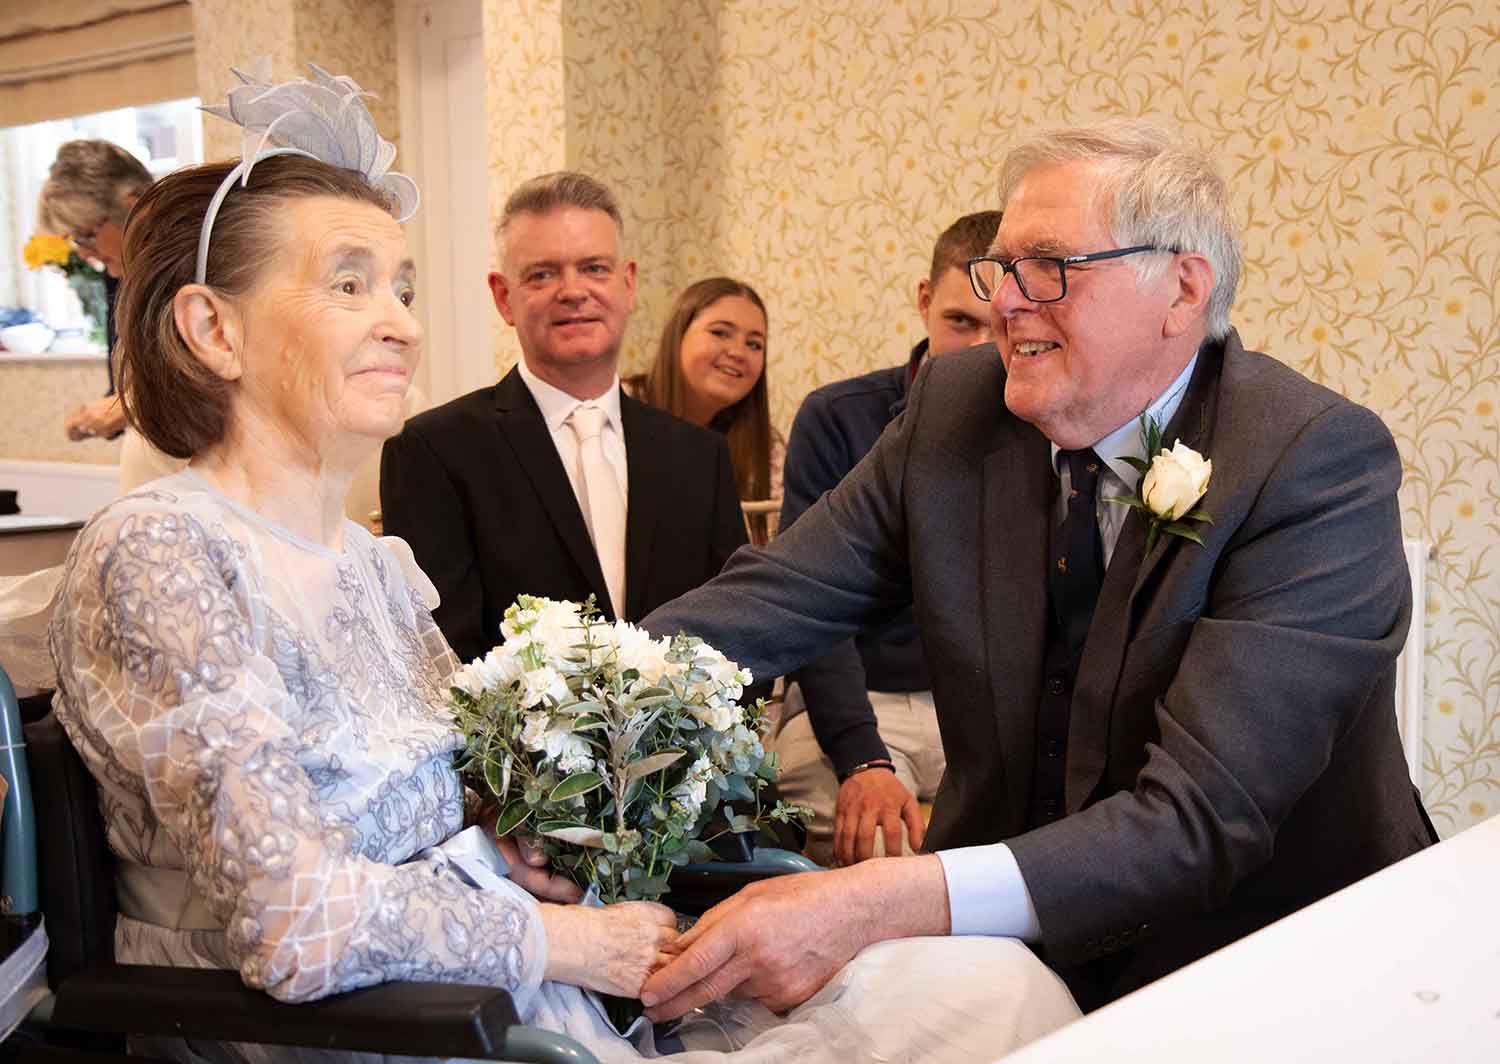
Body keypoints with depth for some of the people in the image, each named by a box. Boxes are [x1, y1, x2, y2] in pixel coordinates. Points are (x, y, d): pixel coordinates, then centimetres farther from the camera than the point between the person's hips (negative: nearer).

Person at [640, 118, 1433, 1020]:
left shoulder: (1322, 463, -20)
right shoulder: (955, 406, -5)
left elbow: (1205, 813, -29)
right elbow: (773, 601, -8)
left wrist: (880, 903, -40)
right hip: (1005, 949, 4)